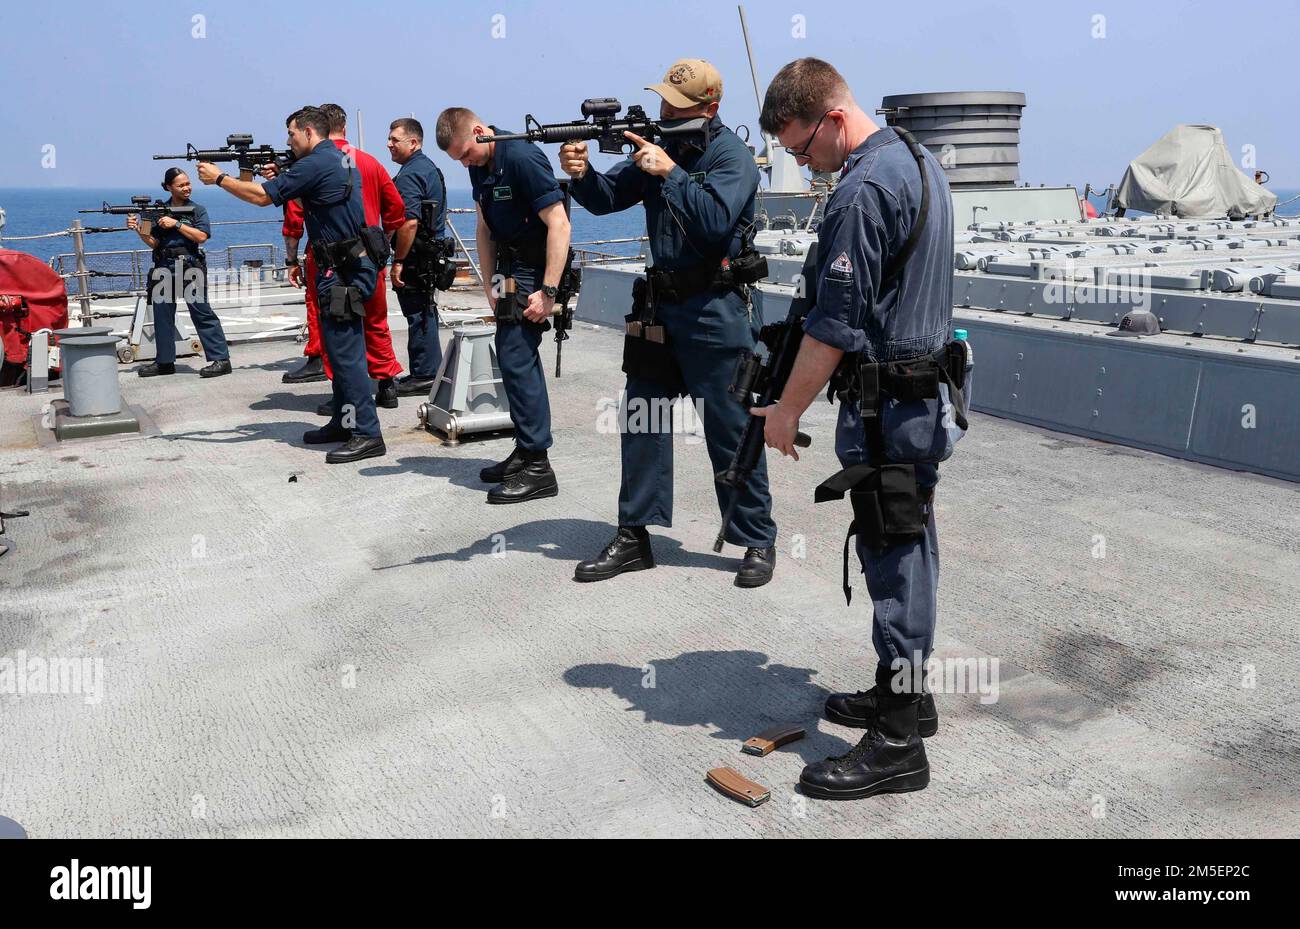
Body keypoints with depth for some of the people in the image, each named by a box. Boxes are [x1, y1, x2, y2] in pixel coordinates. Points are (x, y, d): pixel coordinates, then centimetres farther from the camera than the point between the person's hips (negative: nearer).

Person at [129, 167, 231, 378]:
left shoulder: (197, 209, 4)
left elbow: (201, 236, -10)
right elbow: (154, 243, 10)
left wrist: (176, 224, -11)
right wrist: (138, 229, -6)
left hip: (190, 265, -4)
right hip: (165, 267, 5)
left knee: (201, 312, -9)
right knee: (162, 313, 8)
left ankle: (221, 359, -8)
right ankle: (164, 362, 18)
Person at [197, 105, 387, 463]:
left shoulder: (316, 163, -13)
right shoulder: (339, 158, 17)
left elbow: (262, 196, -10)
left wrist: (218, 178, 3)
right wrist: (277, 178, 11)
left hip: (344, 270, -10)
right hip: (348, 265, 10)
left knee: (345, 350, -10)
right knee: (340, 347, 15)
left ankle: (367, 434, -10)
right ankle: (344, 422, 24)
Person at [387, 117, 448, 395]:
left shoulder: (409, 175, -16)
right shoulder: (430, 167, 17)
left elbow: (409, 222, -25)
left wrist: (398, 261, -21)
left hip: (416, 256, -10)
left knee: (418, 317, -5)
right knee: (426, 314, 16)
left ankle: (423, 375, 0)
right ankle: (432, 371, 23)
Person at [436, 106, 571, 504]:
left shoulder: (522, 157, -20)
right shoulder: (480, 165, 7)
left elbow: (559, 224, -24)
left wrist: (548, 291, -26)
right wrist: (490, 282, 7)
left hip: (536, 268, -9)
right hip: (510, 268, 9)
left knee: (516, 359, -12)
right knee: (513, 355, 12)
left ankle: (537, 467, -6)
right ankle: (526, 452, 22)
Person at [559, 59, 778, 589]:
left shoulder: (731, 155, -9)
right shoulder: (658, 146, 11)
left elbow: (716, 221, -24)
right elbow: (608, 198, 9)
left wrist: (669, 173, -24)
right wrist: (581, 175, -10)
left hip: (714, 312, -7)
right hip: (661, 306, 7)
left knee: (730, 430, -1)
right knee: (641, 421, 8)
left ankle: (758, 542, 14)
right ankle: (634, 537, 19)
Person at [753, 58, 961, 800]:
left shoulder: (863, 190, -18)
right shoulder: (921, 161, 14)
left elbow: (835, 326, -20)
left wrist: (787, 410, -10)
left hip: (886, 404, -10)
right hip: (932, 389, 10)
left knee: (893, 561, -4)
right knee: (911, 549, 17)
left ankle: (898, 743, 5)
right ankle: (907, 692, 32)